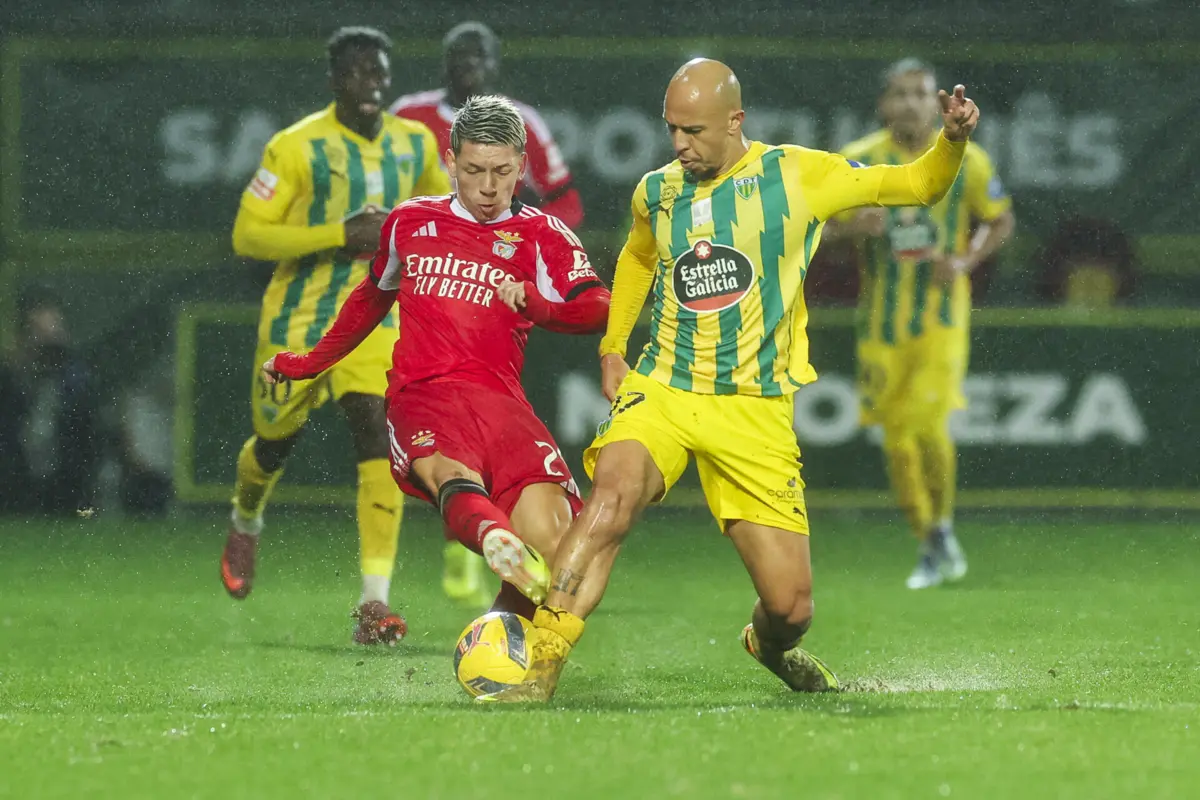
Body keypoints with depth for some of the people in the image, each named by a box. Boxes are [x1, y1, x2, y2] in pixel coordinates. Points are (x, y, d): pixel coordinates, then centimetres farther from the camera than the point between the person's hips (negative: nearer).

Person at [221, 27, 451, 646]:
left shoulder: (414, 144, 3)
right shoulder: (297, 147, -13)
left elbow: (439, 203, 24)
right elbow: (247, 235, -15)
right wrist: (344, 235, -23)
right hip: (298, 317, -2)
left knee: (377, 433, -18)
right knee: (276, 440, 14)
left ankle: (374, 603, -22)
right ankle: (246, 524, 52)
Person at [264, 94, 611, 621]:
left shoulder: (541, 236, 15)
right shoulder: (411, 221, 23)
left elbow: (598, 310, -2)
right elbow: (371, 299, 42)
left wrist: (536, 304, -21)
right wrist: (310, 363, 52)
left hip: (499, 401, 0)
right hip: (421, 400, 0)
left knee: (550, 544, -26)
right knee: (453, 477, -39)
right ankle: (499, 543, -71)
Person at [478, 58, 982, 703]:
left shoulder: (796, 176, -1)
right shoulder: (656, 192, 8)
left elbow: (917, 186, 4)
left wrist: (952, 141, -15)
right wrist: (612, 347, 25)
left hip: (754, 412, -1)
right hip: (661, 390, 1)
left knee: (791, 606, -4)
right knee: (613, 491, -33)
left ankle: (771, 645, 36)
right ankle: (539, 669, -34)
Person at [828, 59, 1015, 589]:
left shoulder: (965, 160, -3)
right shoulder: (857, 161, -1)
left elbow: (1000, 220, 9)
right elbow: (825, 228, 4)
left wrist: (965, 262, -9)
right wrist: (853, 227, -20)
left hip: (941, 316, -2)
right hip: (882, 322, 2)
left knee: (929, 426, -17)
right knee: (896, 438, 3)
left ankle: (942, 528, 6)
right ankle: (929, 547, 19)